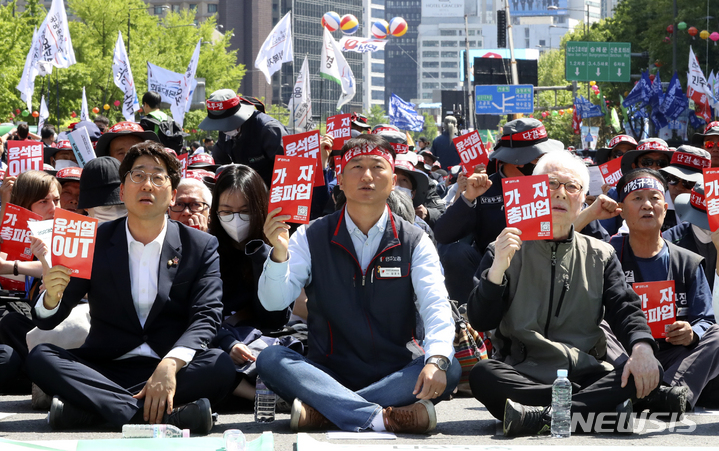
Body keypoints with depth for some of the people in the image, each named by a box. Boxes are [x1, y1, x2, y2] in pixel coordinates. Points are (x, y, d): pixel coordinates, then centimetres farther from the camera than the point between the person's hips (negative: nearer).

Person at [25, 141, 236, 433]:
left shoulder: (201, 247, 6)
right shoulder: (95, 242, 8)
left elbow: (205, 317, -6)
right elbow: (47, 321, 6)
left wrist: (171, 365, -27)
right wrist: (52, 296, -21)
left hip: (172, 372, -1)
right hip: (104, 367, 1)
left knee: (220, 367, -31)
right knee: (40, 358, -26)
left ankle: (81, 408, -32)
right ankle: (172, 414, -35)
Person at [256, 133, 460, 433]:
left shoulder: (414, 243, 4)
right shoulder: (312, 237, 4)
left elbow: (436, 307, -10)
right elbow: (273, 301, -4)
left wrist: (436, 360, -30)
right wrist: (279, 253, -25)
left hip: (394, 373, 0)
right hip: (329, 371, 0)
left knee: (449, 369, -29)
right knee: (270, 360, -28)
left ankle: (322, 411, -33)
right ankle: (381, 417, -40)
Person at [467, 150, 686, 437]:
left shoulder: (600, 255, 18)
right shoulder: (507, 250, 10)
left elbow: (624, 309, 6)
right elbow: (480, 322, 1)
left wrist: (642, 347, -17)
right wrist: (498, 268, -16)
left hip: (586, 374, 2)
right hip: (522, 376, -2)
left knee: (647, 372, -26)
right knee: (482, 375, -35)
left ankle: (544, 417, -35)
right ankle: (596, 405, -35)